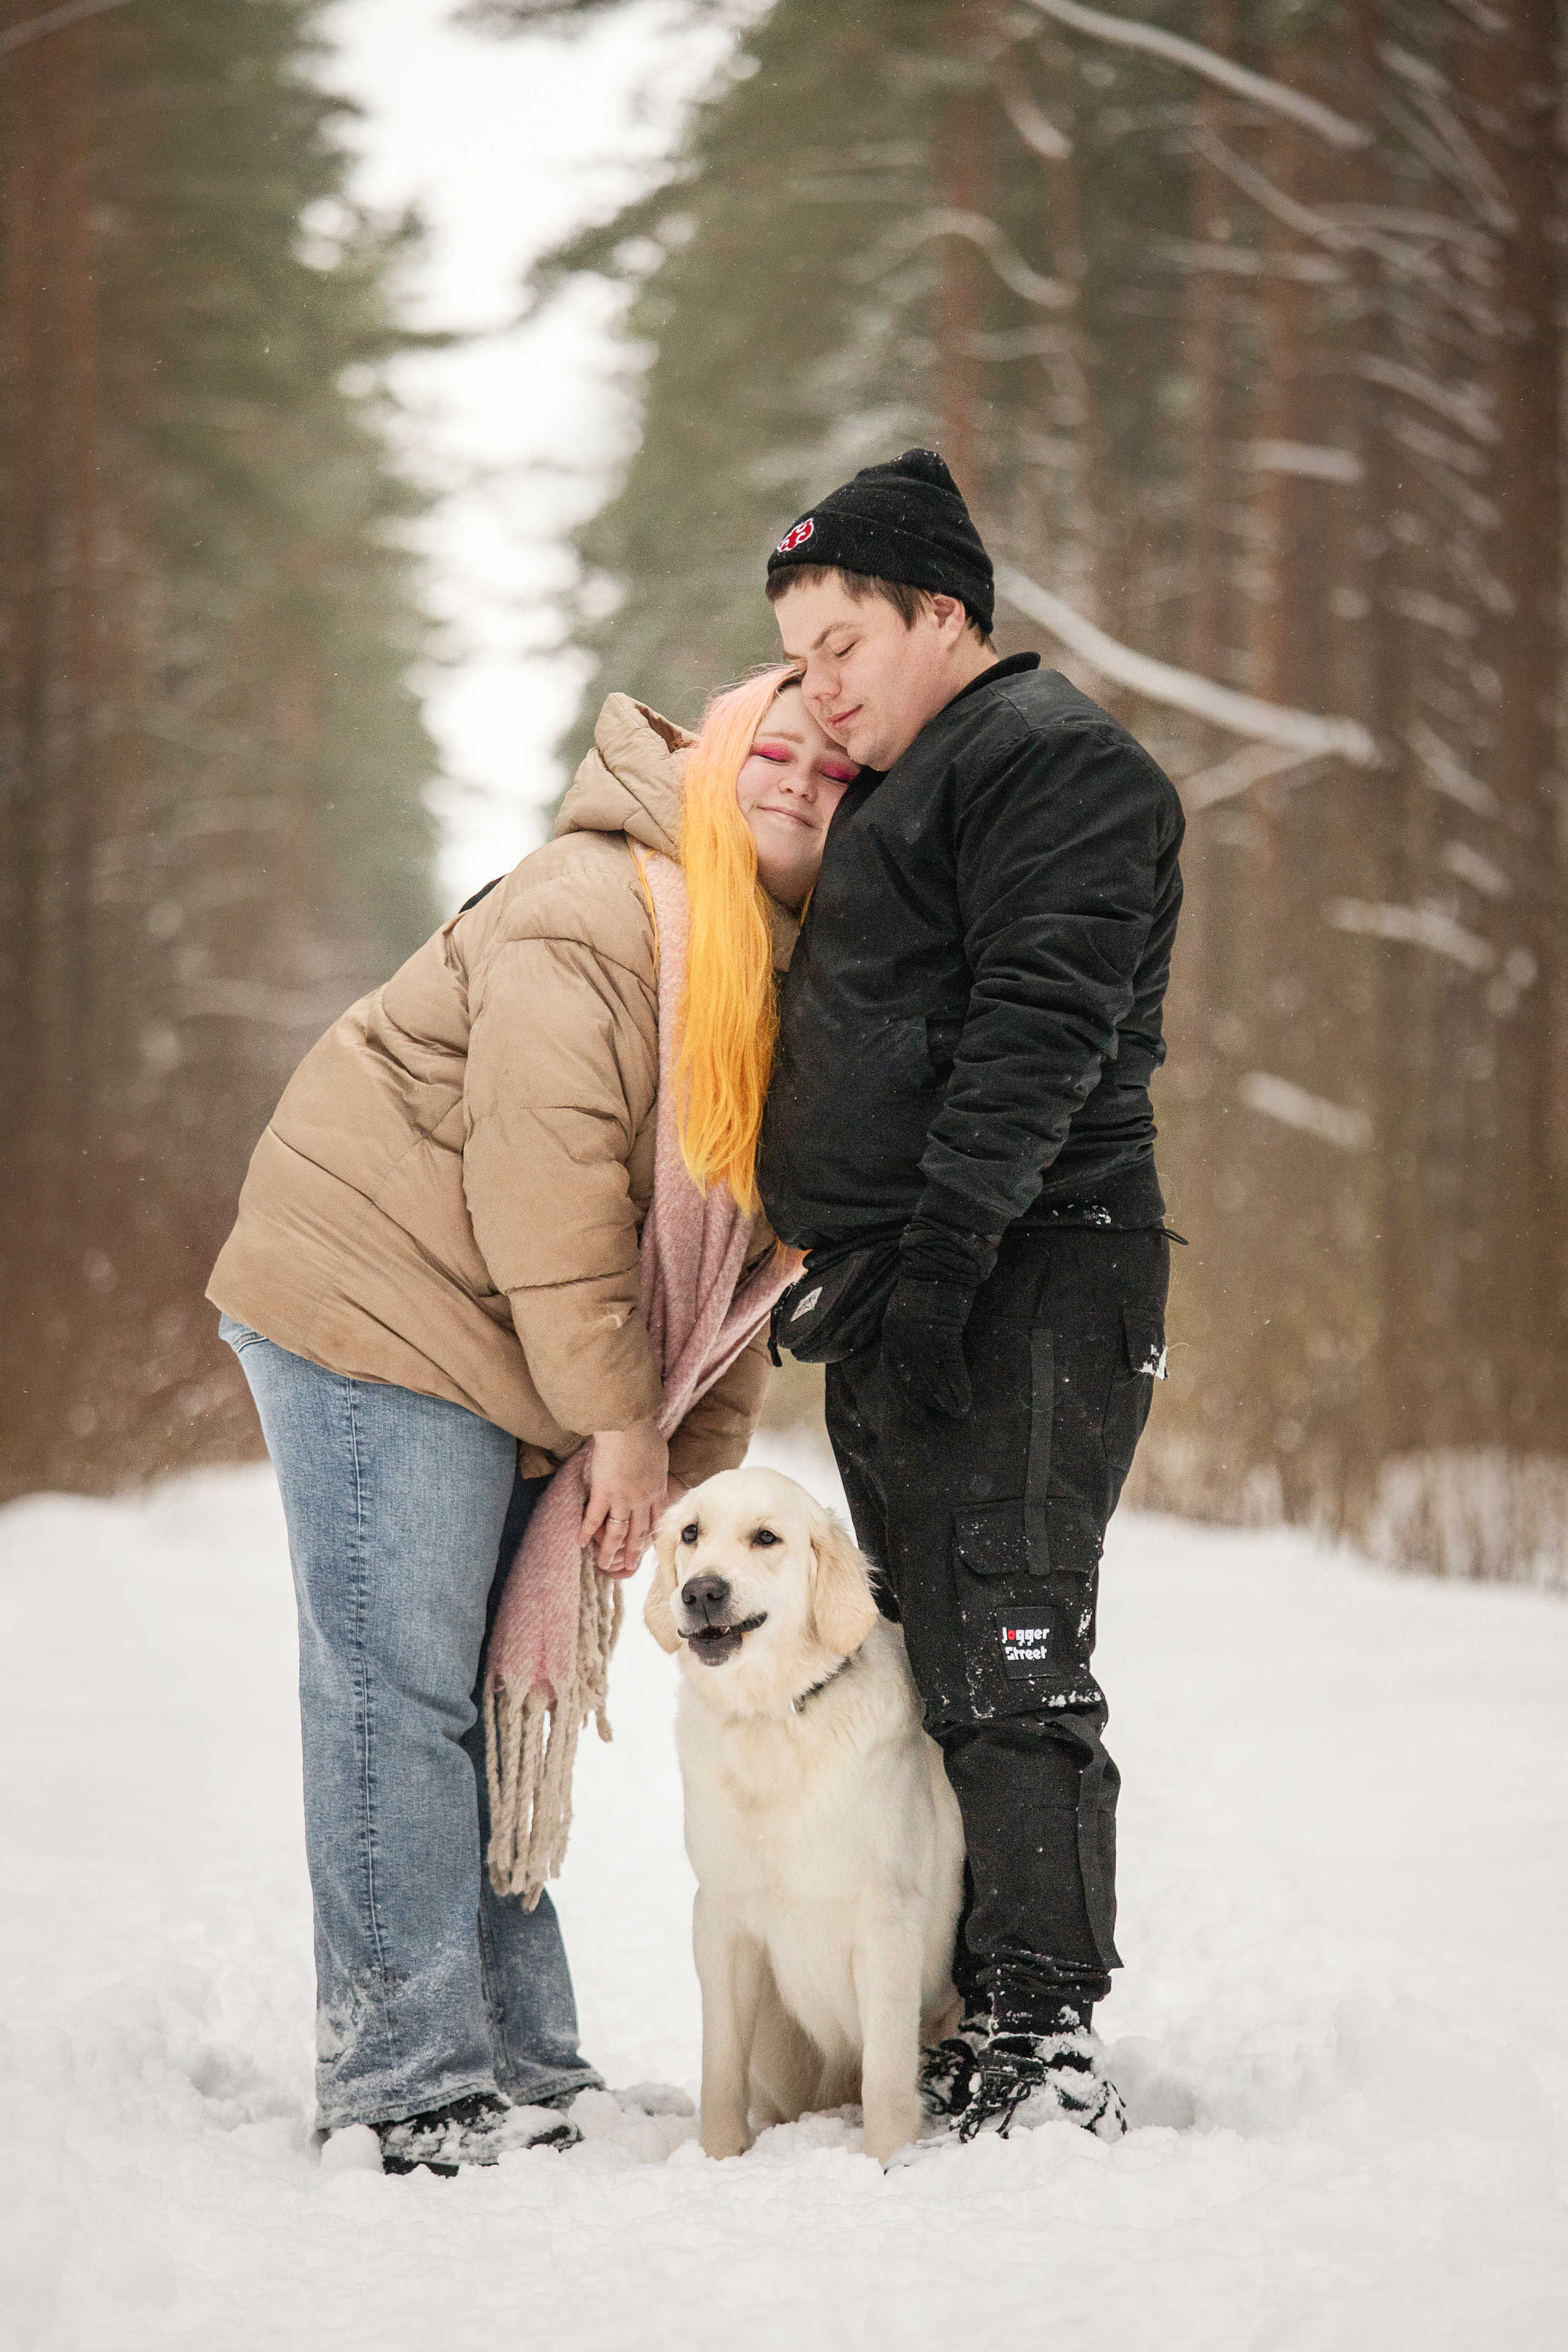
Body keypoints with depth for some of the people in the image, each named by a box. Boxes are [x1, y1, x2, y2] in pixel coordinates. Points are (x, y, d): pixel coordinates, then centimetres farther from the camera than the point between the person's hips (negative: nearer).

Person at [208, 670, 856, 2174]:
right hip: (383, 1307, -9)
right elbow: (543, 1178, -22)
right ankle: (409, 2082, -7)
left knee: (500, 1696, 12)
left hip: (524, 1370, 9)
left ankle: (522, 2071, 18)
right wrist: (618, 1420, -18)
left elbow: (739, 1236, 13)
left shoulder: (794, 978, 12)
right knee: (400, 1691, -9)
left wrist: (698, 1456, 3)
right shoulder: (588, 914, -17)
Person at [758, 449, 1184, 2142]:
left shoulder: (1048, 759, -6)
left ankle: (1049, 2053, -13)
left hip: (1017, 1287, -10)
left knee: (1007, 1667, -13)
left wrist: (938, 1258, -24)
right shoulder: (904, 791, 26)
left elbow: (1041, 1028, -18)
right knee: (938, 1670, 10)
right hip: (901, 1305, 10)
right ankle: (985, 2022, 14)